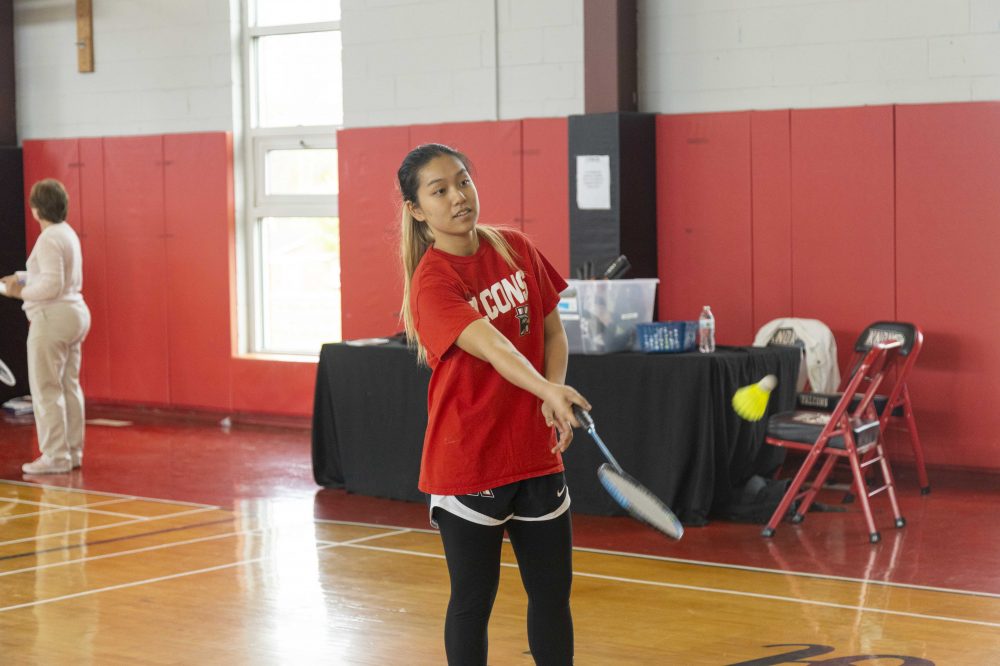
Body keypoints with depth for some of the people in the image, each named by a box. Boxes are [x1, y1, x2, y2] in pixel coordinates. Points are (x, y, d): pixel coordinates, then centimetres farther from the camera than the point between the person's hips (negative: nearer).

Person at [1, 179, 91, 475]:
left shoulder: (49, 239, -17)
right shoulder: (68, 233, 14)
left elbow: (52, 284, -23)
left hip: (52, 318, -10)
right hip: (74, 314, 10)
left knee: (47, 390, -4)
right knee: (69, 386, 14)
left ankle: (55, 456, -2)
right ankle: (72, 452, 19)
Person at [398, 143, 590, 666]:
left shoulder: (516, 249, 3)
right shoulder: (432, 281, -15)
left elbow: (552, 332, 8)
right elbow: (494, 347, -31)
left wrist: (554, 397, -10)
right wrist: (548, 390, -47)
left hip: (537, 453, 5)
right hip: (467, 461, -5)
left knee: (552, 592, 11)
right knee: (473, 599, 6)